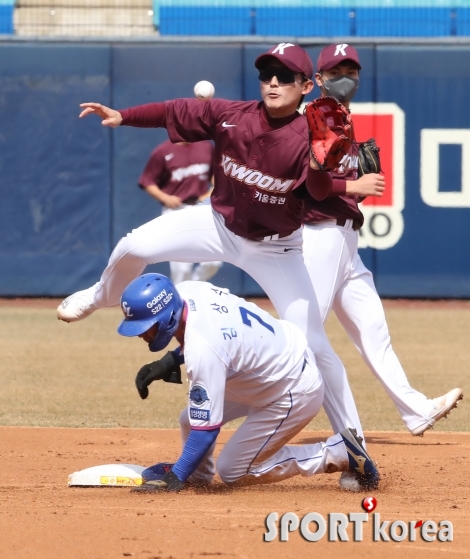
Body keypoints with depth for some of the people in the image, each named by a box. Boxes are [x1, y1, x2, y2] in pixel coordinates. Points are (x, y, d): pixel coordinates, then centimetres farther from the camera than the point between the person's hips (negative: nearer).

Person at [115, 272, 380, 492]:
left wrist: (175, 478, -25)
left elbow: (207, 428, -31)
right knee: (190, 419, 7)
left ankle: (337, 454, 3)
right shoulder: (186, 291, -12)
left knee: (232, 472, 0)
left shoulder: (202, 350, -35)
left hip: (295, 393, -9)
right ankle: (197, 475, 33)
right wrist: (171, 361, 0)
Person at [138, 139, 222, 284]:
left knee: (213, 262, -1)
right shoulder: (163, 152, -6)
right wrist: (164, 198, -18)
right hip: (176, 211, -4)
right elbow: (147, 181, -3)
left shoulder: (207, 147, 6)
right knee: (181, 267, -6)